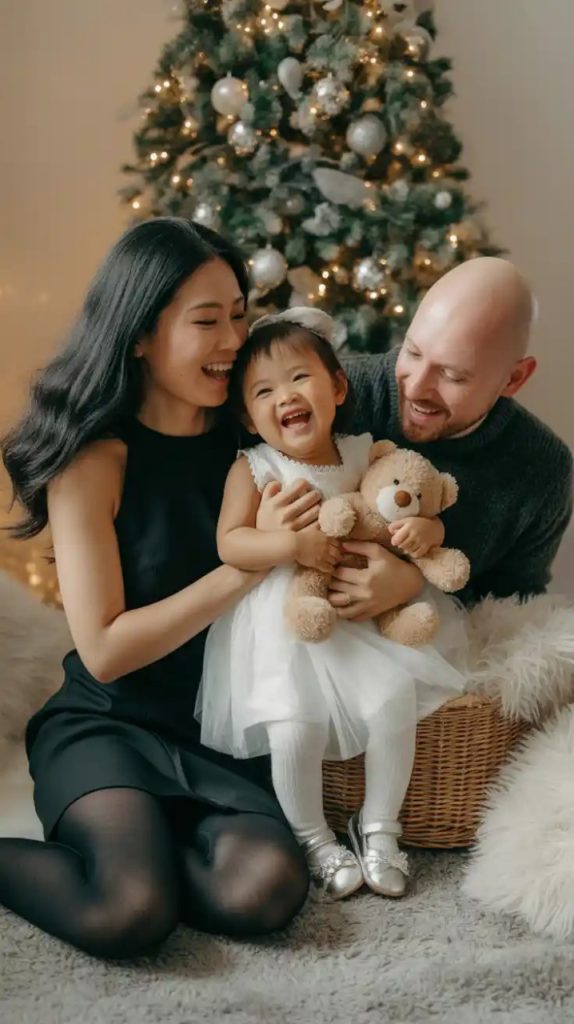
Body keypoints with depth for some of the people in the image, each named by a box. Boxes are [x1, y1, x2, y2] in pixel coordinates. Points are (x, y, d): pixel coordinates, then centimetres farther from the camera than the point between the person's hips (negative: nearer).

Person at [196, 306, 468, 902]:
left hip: (356, 616, 3)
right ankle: (312, 838, 10)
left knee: (396, 699, -13)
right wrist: (294, 544, -30)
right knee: (296, 727, -19)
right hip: (280, 626, -3)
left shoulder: (364, 456, 3)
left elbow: (412, 511, 9)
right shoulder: (252, 469, -6)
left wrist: (425, 529, -15)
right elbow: (229, 544, -16)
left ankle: (378, 826, 12)